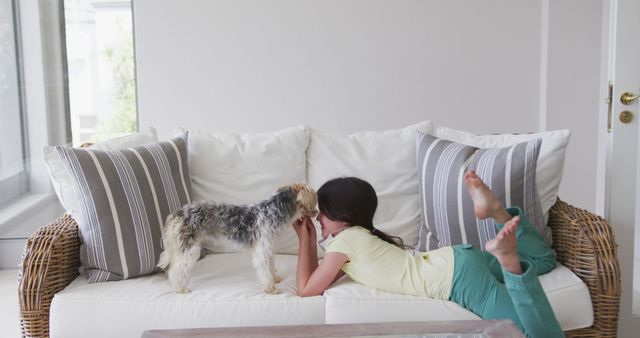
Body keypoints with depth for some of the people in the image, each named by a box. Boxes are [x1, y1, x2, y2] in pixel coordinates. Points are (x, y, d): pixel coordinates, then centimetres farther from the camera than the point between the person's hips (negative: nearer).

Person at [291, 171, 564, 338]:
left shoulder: (344, 240, -9)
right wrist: (310, 240, 15)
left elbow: (306, 290, -3)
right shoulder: (358, 234, 16)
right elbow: (324, 277, 24)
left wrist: (304, 240, 4)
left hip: (459, 278, -9)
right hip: (456, 261, 9)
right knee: (544, 260, 31)